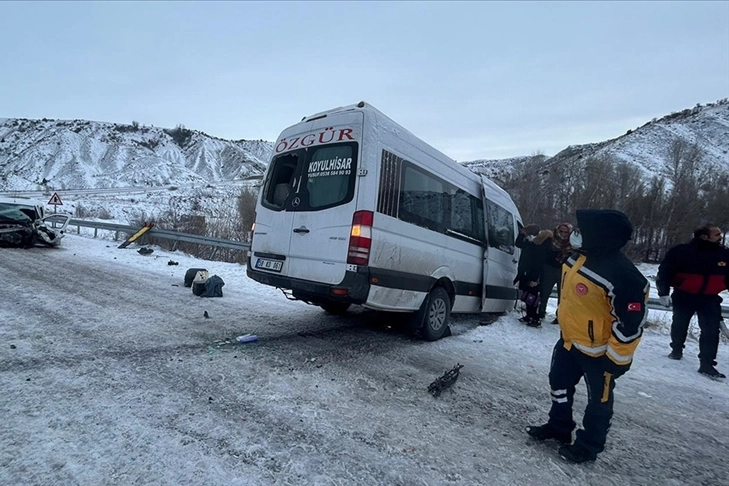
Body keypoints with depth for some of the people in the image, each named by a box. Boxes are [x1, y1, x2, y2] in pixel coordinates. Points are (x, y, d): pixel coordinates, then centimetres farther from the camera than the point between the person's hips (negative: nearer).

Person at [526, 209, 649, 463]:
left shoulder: (624, 277, -31)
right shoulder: (580, 257, -4)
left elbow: (630, 324, -25)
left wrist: (616, 360, -18)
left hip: (599, 352, -8)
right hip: (569, 340, 9)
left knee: (598, 400, 14)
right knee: (560, 384, 22)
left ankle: (588, 445, 34)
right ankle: (558, 426, 43)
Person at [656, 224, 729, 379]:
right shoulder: (681, 252, -16)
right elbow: (665, 271, -12)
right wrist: (663, 292, -17)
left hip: (710, 298, 3)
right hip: (684, 296, -2)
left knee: (711, 330, -4)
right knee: (680, 325, 14)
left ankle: (707, 364, 4)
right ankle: (676, 349, 37)